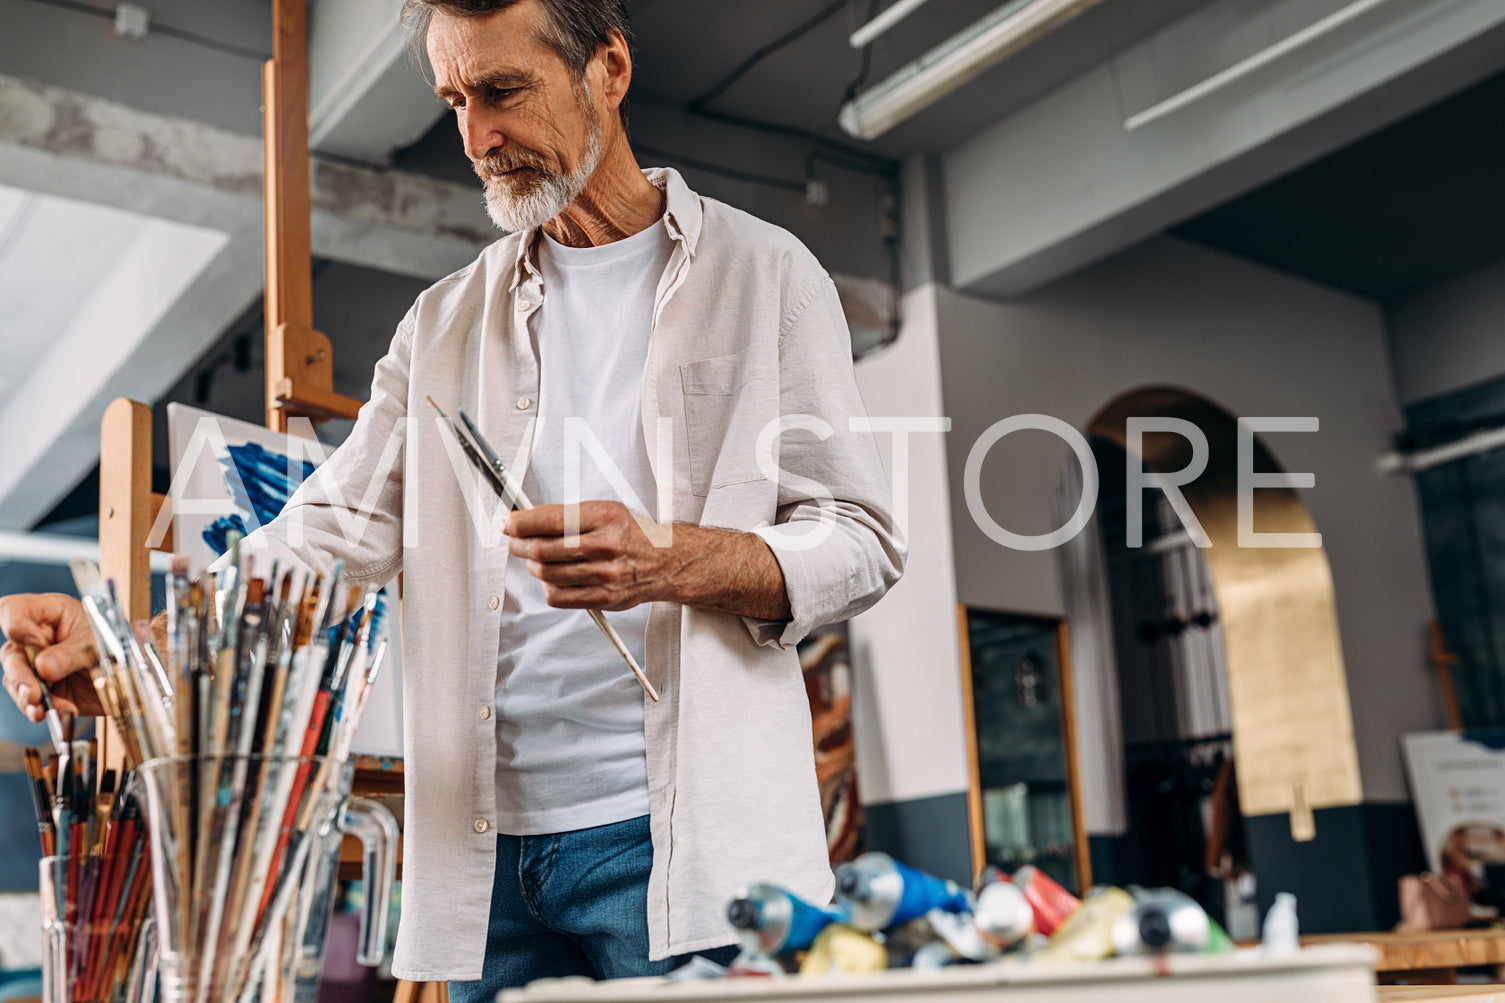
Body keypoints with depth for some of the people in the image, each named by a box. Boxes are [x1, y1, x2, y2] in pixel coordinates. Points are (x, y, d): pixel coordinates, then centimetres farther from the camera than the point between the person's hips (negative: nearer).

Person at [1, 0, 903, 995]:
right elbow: (332, 538, 7)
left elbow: (863, 543, -1)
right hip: (487, 852, 4)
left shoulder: (764, 275, 4)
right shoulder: (445, 324, 15)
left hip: (677, 839, -3)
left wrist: (672, 563, -19)